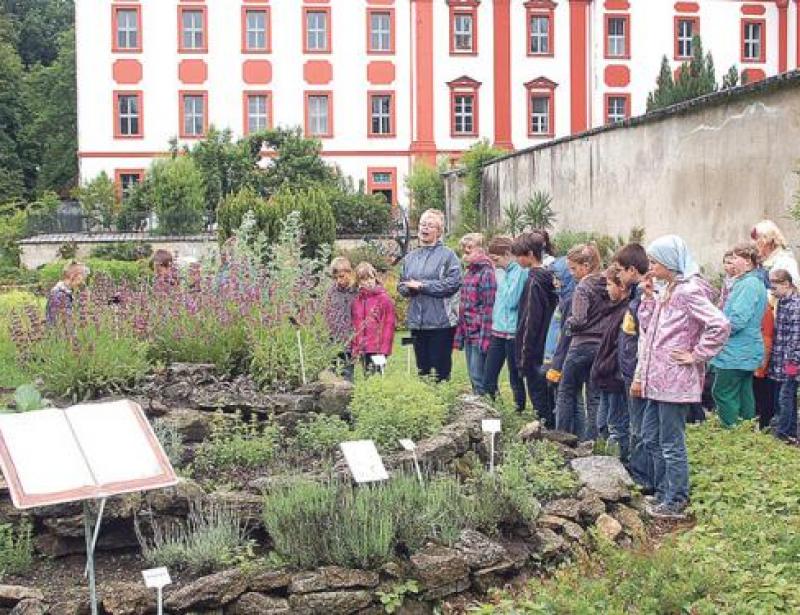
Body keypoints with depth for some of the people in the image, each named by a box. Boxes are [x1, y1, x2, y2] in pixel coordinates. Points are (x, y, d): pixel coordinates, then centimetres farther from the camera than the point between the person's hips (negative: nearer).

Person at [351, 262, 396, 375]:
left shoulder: (383, 298, -3)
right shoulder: (357, 300, 12)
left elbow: (389, 325, -6)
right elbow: (354, 325, 14)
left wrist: (383, 350, -10)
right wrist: (354, 347, 7)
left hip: (377, 349, -5)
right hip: (362, 349, 5)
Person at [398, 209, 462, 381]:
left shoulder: (447, 255, -4)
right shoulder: (410, 257, 14)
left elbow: (453, 283, -15)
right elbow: (401, 285, 16)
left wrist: (422, 285, -15)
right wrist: (409, 288, -8)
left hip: (441, 321, -5)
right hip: (416, 321, 5)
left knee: (441, 369, -1)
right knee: (422, 368, 12)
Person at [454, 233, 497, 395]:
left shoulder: (486, 273, -13)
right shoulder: (469, 273, 13)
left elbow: (488, 307, -17)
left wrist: (485, 338, -20)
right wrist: (459, 335, 15)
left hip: (480, 334, -9)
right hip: (468, 333, 9)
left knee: (479, 377, -4)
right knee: (473, 376, 14)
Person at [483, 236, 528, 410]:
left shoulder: (520, 272, -13)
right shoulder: (503, 272, 12)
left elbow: (512, 301, -20)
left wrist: (502, 282, -10)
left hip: (512, 332, -8)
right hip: (498, 331, 8)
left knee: (515, 378, 4)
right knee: (488, 379, 9)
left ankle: (519, 408, 15)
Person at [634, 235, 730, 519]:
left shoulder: (689, 291, -16)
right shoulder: (667, 290, 14)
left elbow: (720, 326, -25)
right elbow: (648, 326, 18)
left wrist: (696, 356, -18)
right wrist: (648, 297, 7)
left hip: (675, 382, -10)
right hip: (658, 380, 10)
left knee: (671, 444, 0)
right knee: (651, 438, 18)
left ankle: (675, 503, 11)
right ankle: (662, 493, 30)